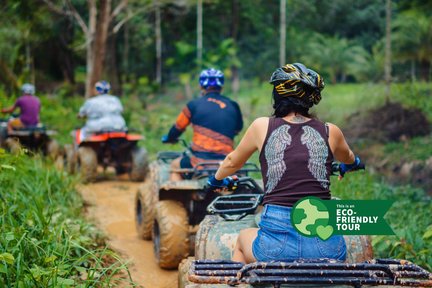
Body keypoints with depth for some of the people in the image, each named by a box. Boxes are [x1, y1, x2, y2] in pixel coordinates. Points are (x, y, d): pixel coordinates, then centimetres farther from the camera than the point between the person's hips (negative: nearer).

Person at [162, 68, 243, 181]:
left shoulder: (194, 104, 1)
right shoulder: (233, 106, 7)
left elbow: (178, 128, 12)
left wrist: (168, 138, 35)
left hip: (200, 163, -2)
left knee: (175, 166, 27)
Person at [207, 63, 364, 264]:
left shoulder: (262, 126, 5)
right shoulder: (330, 132, 8)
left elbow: (232, 162, 24)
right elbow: (348, 159, 34)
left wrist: (217, 180, 48)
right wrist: (352, 163, 59)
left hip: (275, 246, -1)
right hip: (325, 247, 1)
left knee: (243, 239, 34)